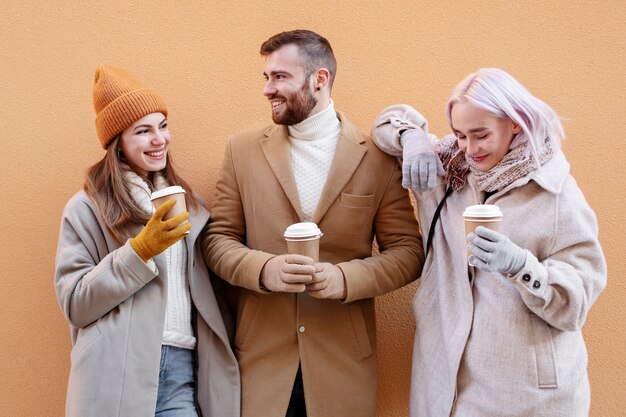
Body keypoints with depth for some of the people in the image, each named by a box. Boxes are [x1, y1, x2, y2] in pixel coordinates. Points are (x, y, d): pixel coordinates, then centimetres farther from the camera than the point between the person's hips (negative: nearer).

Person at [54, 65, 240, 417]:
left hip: (184, 371, 4)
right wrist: (141, 250, -15)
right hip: (119, 377, -4)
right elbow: (74, 305, -6)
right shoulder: (87, 208, -2)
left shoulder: (184, 202, 14)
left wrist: (223, 358, 6)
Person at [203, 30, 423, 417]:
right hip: (262, 353, 1)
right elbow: (219, 239, 4)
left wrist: (347, 278, -19)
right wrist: (263, 269, -16)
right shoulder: (243, 150, 2)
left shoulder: (378, 156, -3)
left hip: (344, 356, -1)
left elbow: (408, 252, -2)